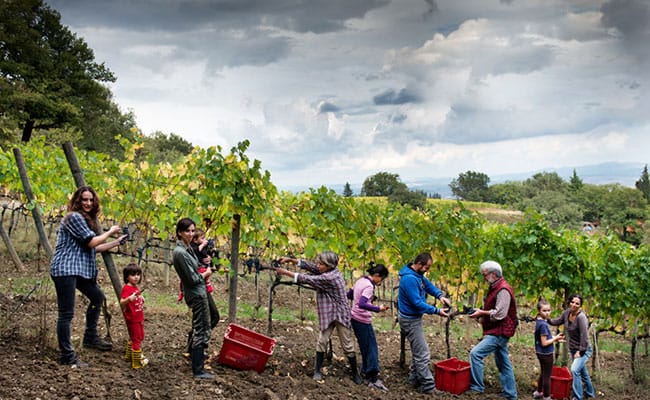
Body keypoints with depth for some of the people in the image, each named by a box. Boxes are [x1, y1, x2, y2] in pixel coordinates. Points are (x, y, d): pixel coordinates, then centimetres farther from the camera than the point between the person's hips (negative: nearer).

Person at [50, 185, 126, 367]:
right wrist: (110, 232, -1)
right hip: (65, 269, -11)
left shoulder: (87, 220, 19)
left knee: (97, 297, 24)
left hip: (79, 269, 11)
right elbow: (91, 242, -15)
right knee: (66, 313, -10)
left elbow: (93, 248, 19)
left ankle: (91, 337, 32)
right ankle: (67, 356, -8)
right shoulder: (74, 217, -12)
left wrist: (117, 242, 19)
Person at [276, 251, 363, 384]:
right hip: (327, 314, 8)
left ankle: (355, 373, 15)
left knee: (348, 345, 3)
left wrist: (286, 273, -19)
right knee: (322, 341, 1)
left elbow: (308, 279, -24)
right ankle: (317, 371, 9)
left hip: (340, 313, -8)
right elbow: (309, 265, -1)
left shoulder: (330, 277, -25)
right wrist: (290, 259, -11)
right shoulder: (328, 271, -1)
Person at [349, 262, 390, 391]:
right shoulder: (369, 286, -19)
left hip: (354, 317, 9)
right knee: (371, 348, -7)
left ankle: (365, 371, 24)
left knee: (364, 347, 17)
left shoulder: (360, 280, 8)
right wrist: (378, 309, -34)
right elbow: (362, 304, -30)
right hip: (363, 321, -9)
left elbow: (349, 295, 19)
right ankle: (373, 378, -10)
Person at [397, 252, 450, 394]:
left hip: (414, 318, 11)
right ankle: (428, 386, -2)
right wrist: (437, 311, -22)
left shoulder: (417, 274, 3)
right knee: (422, 354, -7)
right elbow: (417, 302, -27)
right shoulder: (409, 278, -28)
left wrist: (440, 295, -8)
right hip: (410, 320, -11)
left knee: (417, 351, 19)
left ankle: (415, 380, 28)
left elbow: (428, 285, 11)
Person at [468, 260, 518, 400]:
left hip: (499, 333, -11)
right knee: (503, 364, 14)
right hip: (497, 332, 11)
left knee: (476, 353, -16)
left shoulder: (503, 290, -17)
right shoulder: (495, 288, 15)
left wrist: (482, 313, -13)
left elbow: (499, 314, -23)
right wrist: (480, 315, 7)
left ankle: (477, 387, -9)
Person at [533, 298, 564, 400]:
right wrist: (556, 338, -13)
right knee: (547, 376, 5)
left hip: (541, 353, 9)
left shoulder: (539, 321, 3)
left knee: (543, 373, 26)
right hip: (546, 354, -9)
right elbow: (544, 343, -23)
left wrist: (555, 339, 4)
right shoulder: (543, 324, -24)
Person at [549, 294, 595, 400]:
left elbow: (584, 335, -25)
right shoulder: (567, 312, -4)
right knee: (582, 372, 22)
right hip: (573, 349, 8)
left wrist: (580, 351, -22)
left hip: (583, 350, -8)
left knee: (575, 370, -24)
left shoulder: (581, 317, -24)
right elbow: (557, 321, 11)